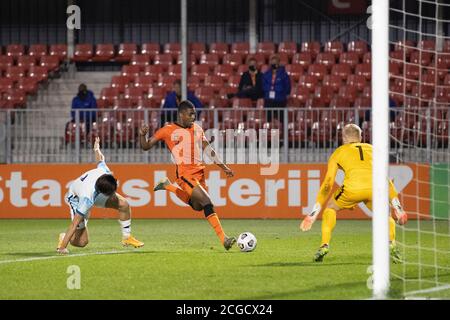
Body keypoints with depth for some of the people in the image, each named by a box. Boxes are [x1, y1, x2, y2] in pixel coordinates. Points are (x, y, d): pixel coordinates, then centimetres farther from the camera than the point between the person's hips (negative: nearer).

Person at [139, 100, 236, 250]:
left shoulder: (197, 129, 13)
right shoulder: (168, 130, -3)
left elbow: (208, 149, 19)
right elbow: (146, 146, 2)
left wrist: (224, 167, 15)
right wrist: (143, 135, -19)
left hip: (199, 172, 7)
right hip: (185, 174, -7)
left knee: (197, 207, 16)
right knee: (207, 203, -19)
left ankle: (168, 186, 31)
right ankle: (223, 238, -18)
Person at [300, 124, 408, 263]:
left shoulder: (338, 152, 26)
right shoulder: (372, 149, 31)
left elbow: (328, 184, 21)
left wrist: (314, 214, 24)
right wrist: (398, 208, 32)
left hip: (352, 188, -2)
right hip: (374, 187, 2)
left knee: (330, 207, 28)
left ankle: (324, 245, 14)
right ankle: (392, 245, 1)